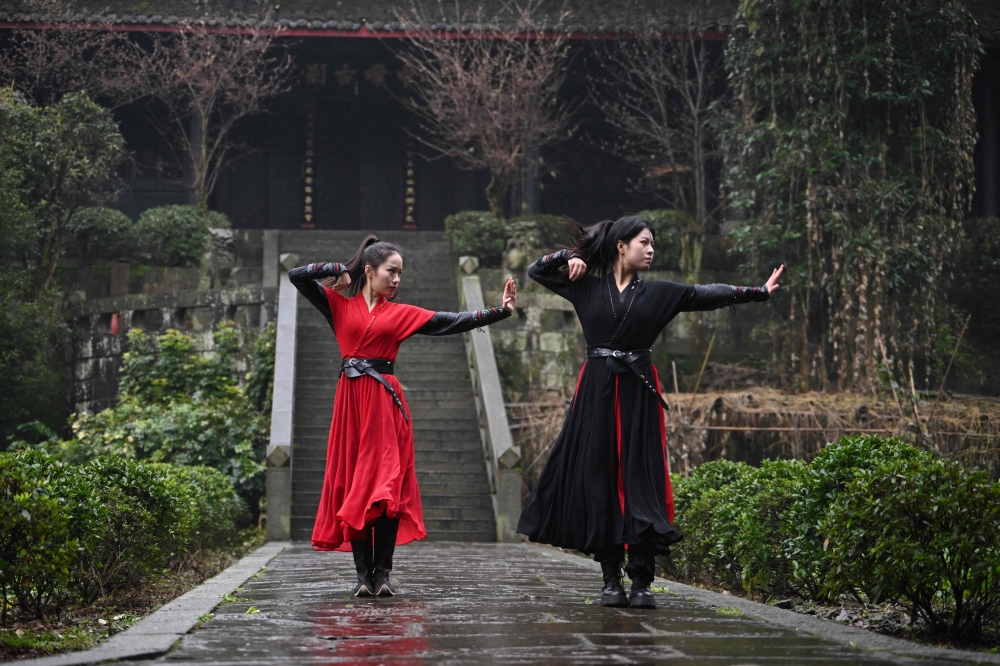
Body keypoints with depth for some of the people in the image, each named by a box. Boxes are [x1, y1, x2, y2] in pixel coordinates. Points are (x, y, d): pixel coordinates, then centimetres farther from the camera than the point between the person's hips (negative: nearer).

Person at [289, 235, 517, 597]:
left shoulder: (402, 313, 12)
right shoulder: (340, 305, 10)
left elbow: (453, 322, 9)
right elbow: (297, 276, 5)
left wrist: (499, 311, 4)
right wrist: (338, 271, 4)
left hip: (385, 401, 0)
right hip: (351, 399, 0)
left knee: (387, 486, -8)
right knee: (353, 485, -1)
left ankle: (382, 573, -5)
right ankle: (363, 574, 1)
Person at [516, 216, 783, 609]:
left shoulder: (659, 293, 10)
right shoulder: (586, 286, 8)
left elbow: (708, 295, 3)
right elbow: (536, 271, 14)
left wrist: (758, 292, -5)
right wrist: (568, 258, -2)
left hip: (638, 393, 0)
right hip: (596, 392, 0)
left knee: (640, 481, -6)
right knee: (598, 481, -1)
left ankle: (641, 582, -6)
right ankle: (611, 579, 5)